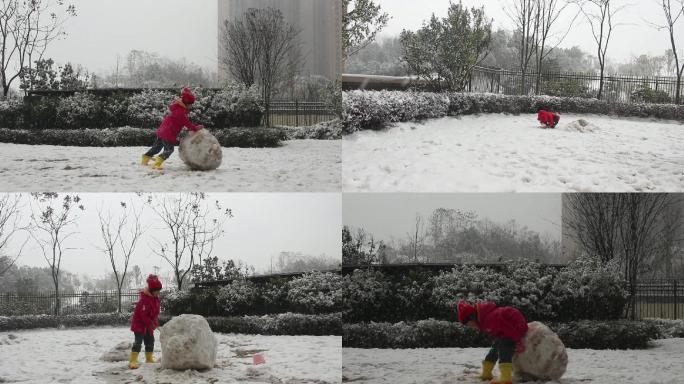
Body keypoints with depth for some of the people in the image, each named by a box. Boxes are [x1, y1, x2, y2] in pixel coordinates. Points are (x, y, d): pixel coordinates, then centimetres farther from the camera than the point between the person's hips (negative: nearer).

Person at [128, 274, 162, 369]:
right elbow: (143, 315, -27)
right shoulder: (144, 299, -26)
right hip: (139, 323, -9)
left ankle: (149, 358, 28)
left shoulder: (156, 298, 2)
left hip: (149, 325, 9)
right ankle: (132, 361, -20)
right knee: (138, 341, -16)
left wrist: (155, 323, 0)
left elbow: (156, 312, 10)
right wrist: (151, 324, -22)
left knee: (150, 340, 14)